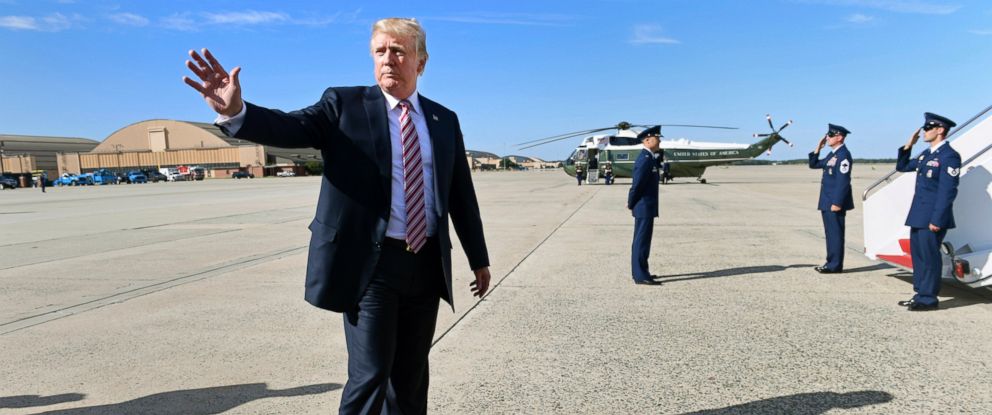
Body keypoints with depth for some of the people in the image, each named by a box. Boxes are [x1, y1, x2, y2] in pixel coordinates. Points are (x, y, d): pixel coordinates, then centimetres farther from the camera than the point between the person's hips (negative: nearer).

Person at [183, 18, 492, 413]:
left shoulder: (444, 120, 10)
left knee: (411, 375, 15)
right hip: (371, 263, -3)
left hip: (426, 265, 4)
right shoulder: (345, 104, 0)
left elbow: (462, 195, 12)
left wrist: (478, 259, 15)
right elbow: (291, 127, -17)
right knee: (370, 375, -3)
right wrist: (235, 111, -38)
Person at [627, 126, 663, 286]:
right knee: (641, 241, -5)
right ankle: (641, 276, -1)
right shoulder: (645, 159, -19)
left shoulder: (649, 158, 14)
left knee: (641, 241, 15)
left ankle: (640, 273, 23)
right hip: (644, 207, -10)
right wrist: (631, 204, -9)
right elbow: (637, 184, -20)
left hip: (646, 207, 10)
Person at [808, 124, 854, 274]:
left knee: (835, 233, -4)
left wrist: (837, 203, -22)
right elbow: (813, 164, 23)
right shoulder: (832, 155, 15)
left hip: (835, 202, -9)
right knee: (830, 233, 14)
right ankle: (831, 263, 21)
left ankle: (835, 265, 2)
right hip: (827, 202, 10)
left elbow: (843, 181, -19)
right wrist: (818, 148, 11)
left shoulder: (843, 155, -14)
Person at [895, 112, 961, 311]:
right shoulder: (926, 154, 13)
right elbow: (902, 167, 27)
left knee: (929, 257, -3)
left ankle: (928, 299, 6)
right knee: (918, 254, 14)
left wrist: (937, 220, -20)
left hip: (932, 218, -9)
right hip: (918, 216, 9)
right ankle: (920, 294, 24)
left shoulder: (949, 156, -13)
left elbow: (947, 191, -18)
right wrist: (907, 146, 12)